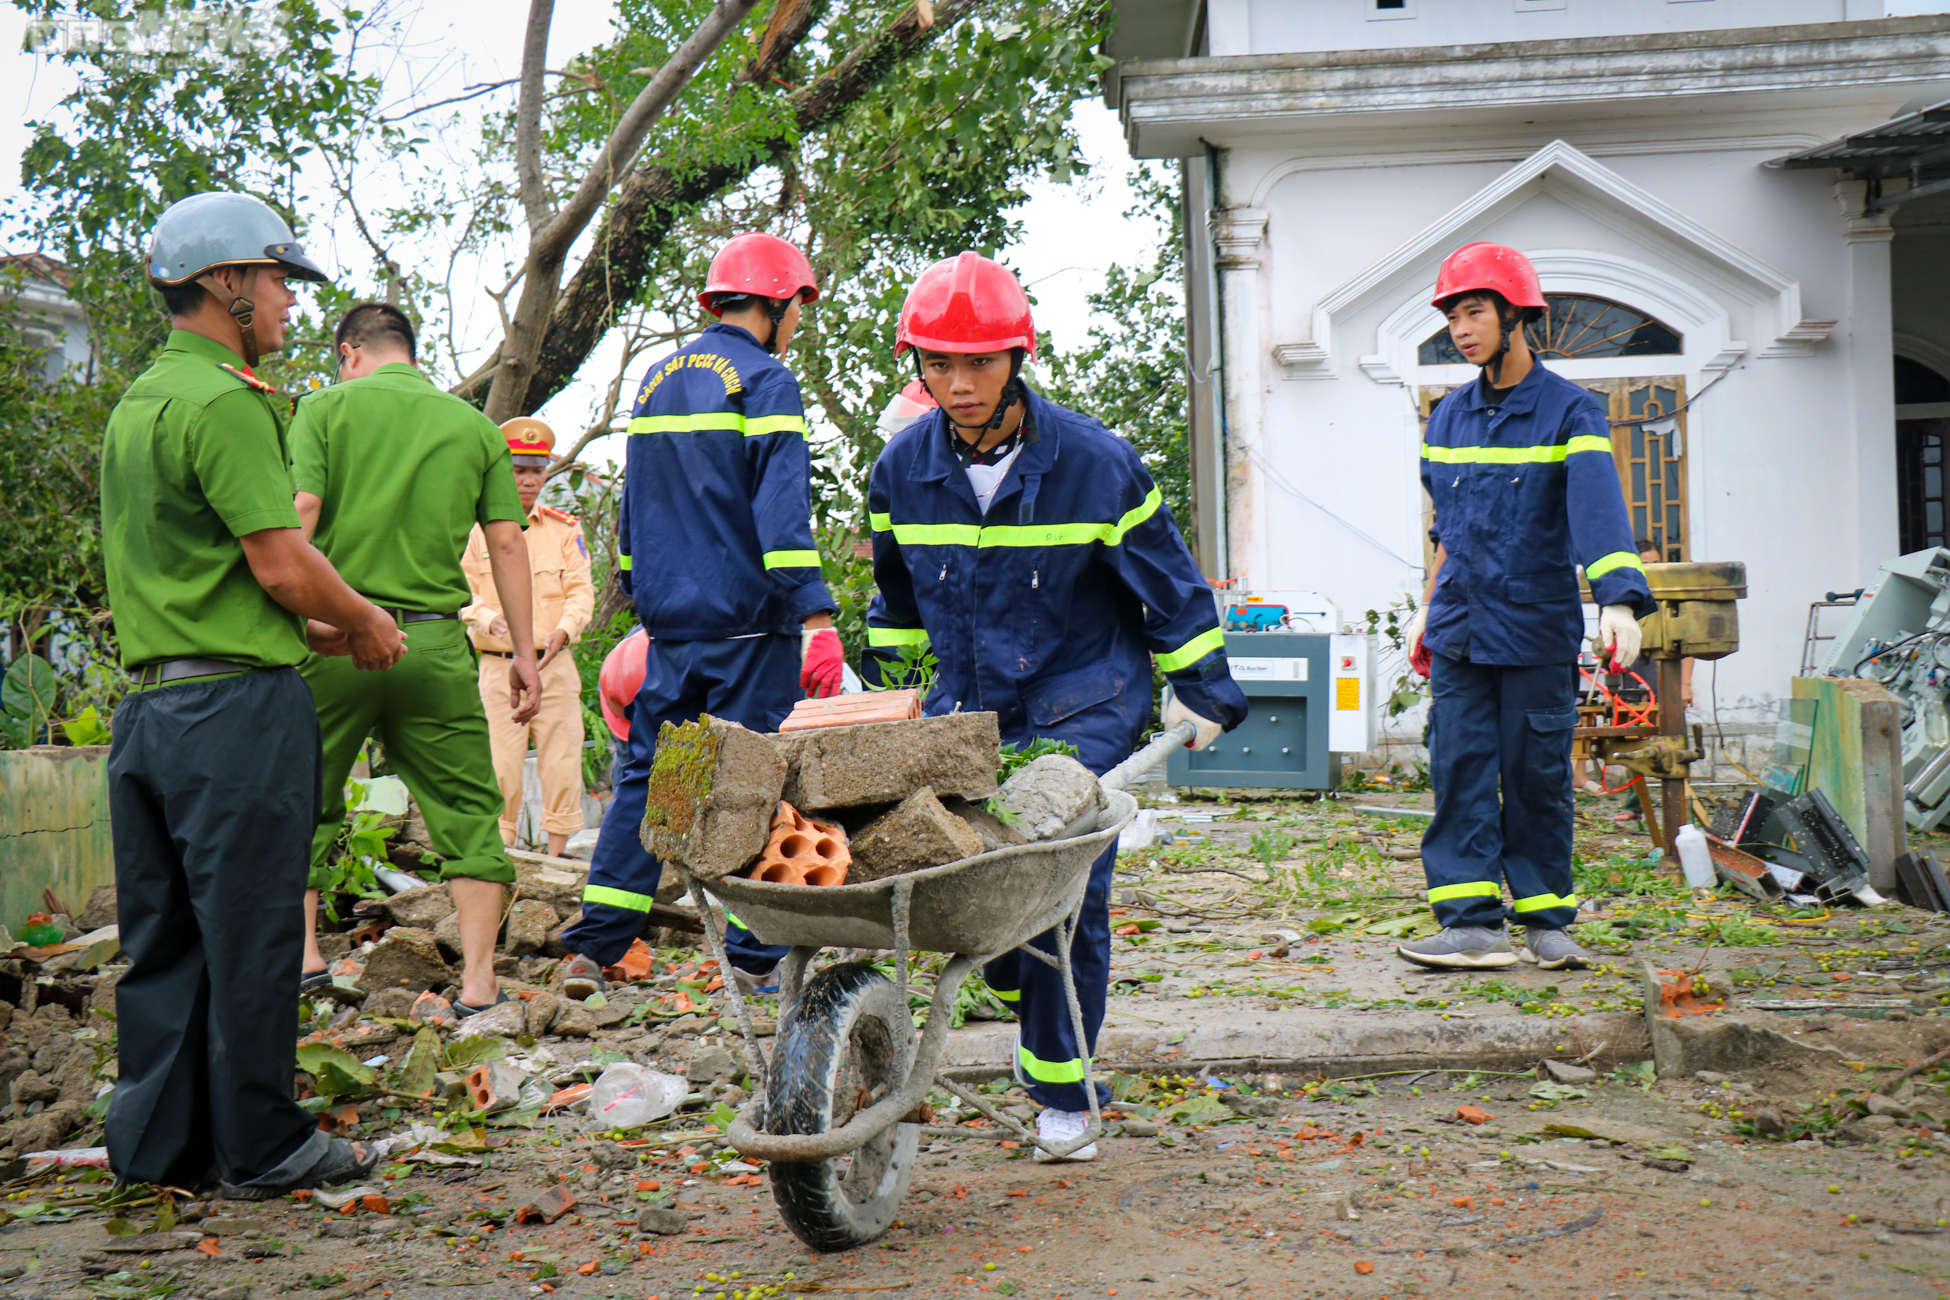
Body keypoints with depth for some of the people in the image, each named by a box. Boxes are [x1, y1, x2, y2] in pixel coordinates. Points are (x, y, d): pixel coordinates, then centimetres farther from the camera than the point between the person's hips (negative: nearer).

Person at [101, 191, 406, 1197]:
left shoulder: (135, 403, 17)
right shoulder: (225, 400, -13)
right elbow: (282, 564, -17)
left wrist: (312, 630, 18)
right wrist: (365, 623, 0)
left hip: (147, 697, 9)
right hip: (237, 701, -9)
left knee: (161, 937, 13)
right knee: (250, 934, 0)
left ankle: (154, 1143, 21)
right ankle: (263, 1147, 10)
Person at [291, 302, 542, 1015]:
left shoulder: (327, 407, 5)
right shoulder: (475, 426, 11)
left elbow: (299, 514, -6)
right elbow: (506, 542, 6)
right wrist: (524, 654, 8)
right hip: (435, 642, 1)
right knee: (468, 807, 6)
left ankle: (302, 950, 15)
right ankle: (477, 977, 2)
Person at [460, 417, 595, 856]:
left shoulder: (565, 529, 10)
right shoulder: (477, 531, 5)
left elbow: (581, 590, 4)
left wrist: (563, 630, -14)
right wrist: (488, 619, -19)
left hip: (555, 664, 2)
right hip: (498, 666, -1)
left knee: (561, 763, 1)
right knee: (500, 767, -3)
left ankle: (556, 861, 10)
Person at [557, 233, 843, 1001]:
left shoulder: (657, 380, 17)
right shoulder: (765, 379, -7)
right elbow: (781, 510, -18)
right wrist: (815, 614, -22)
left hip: (669, 621, 7)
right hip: (748, 621, -7)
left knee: (646, 774, 10)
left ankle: (591, 948, 6)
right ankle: (756, 959, 4)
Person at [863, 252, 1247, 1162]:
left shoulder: (1095, 463, -12)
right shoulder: (903, 468, -1)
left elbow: (1168, 582, 0)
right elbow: (898, 594, 17)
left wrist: (1201, 691, 4)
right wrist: (886, 677, 22)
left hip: (1082, 707, -3)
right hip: (965, 708, 3)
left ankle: (1060, 1086, 8)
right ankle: (1028, 1005, 30)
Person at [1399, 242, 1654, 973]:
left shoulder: (1569, 411, -5)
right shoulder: (1449, 418, 11)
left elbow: (1599, 511, -19)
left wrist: (1620, 601, -33)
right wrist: (1428, 609, 21)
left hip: (1538, 629, -4)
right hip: (1460, 631, 4)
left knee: (1537, 774, 2)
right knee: (1460, 771, -2)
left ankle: (1546, 920, 14)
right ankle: (1471, 923, 1)